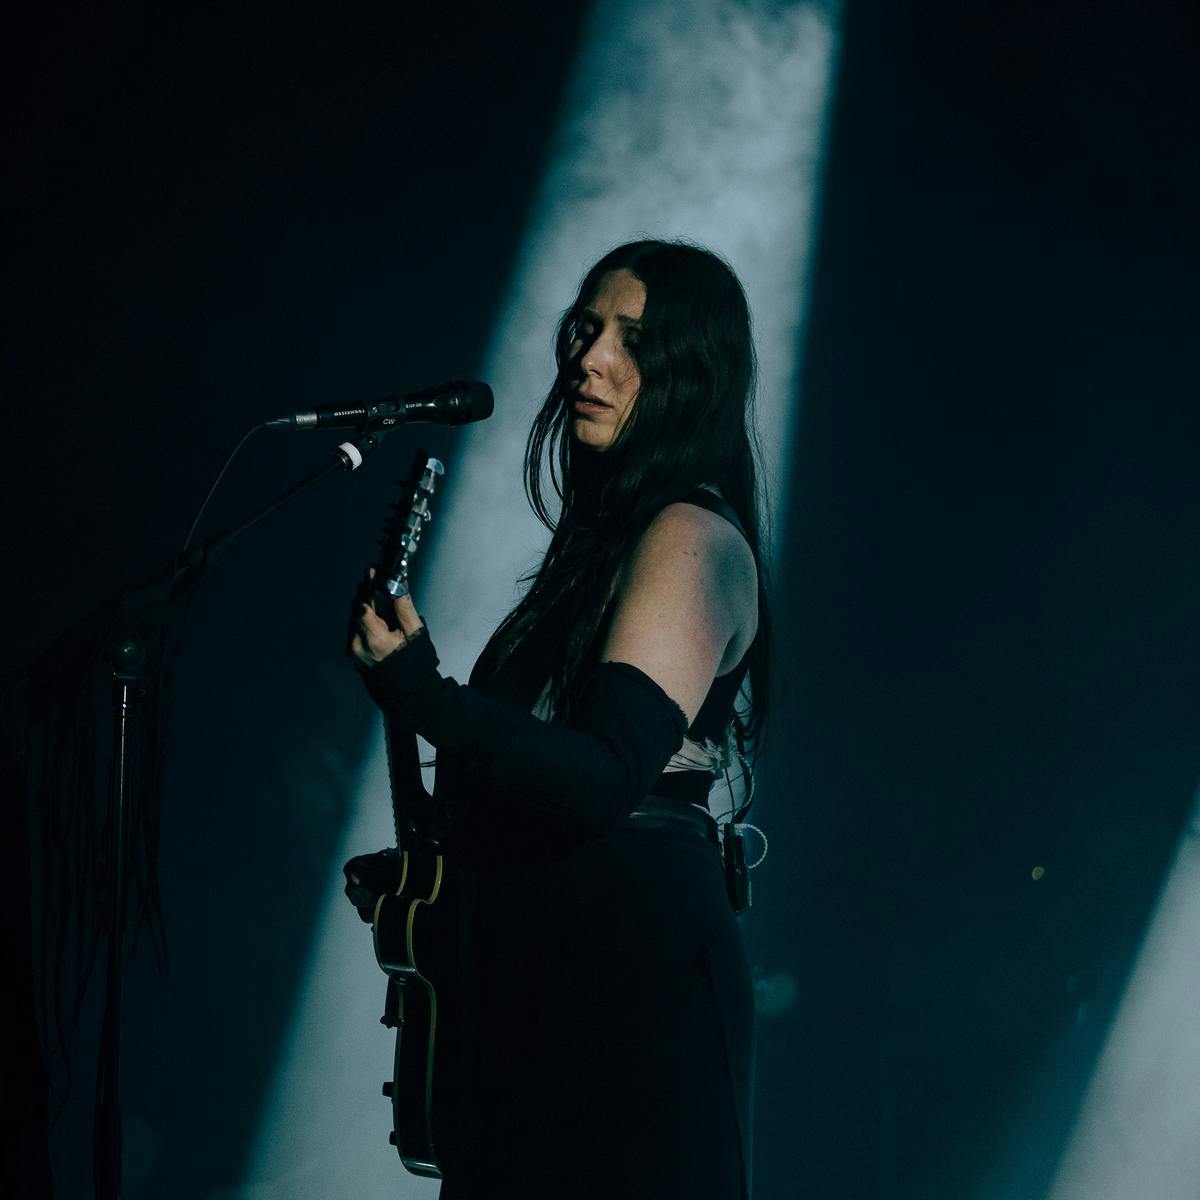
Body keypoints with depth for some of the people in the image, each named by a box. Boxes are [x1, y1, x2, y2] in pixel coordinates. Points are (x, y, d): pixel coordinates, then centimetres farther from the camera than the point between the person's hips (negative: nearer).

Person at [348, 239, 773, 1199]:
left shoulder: (692, 541, -13)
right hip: (543, 972, 10)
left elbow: (603, 779, -23)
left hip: (631, 976, -10)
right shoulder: (610, 536, 17)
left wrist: (418, 695, -23)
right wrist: (427, 859, 12)